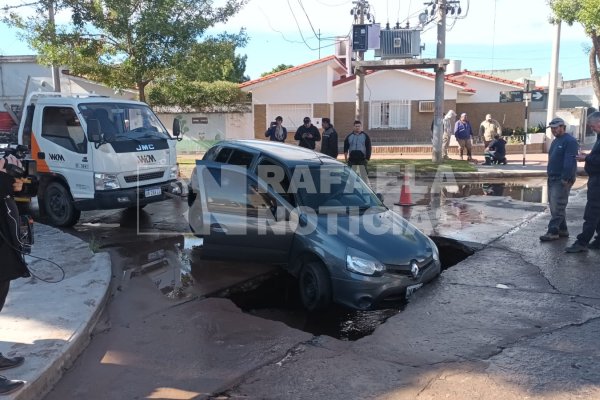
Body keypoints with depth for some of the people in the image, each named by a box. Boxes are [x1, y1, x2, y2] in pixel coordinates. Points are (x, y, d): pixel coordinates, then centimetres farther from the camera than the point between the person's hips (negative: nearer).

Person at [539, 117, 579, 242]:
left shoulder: (570, 141, -12)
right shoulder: (555, 141, 18)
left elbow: (570, 161, -20)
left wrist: (565, 178, -24)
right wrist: (550, 175, 15)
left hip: (562, 180, -10)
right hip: (552, 179, 10)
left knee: (557, 207, -8)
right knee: (555, 206, 12)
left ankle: (553, 232, -7)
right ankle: (562, 230, 20)